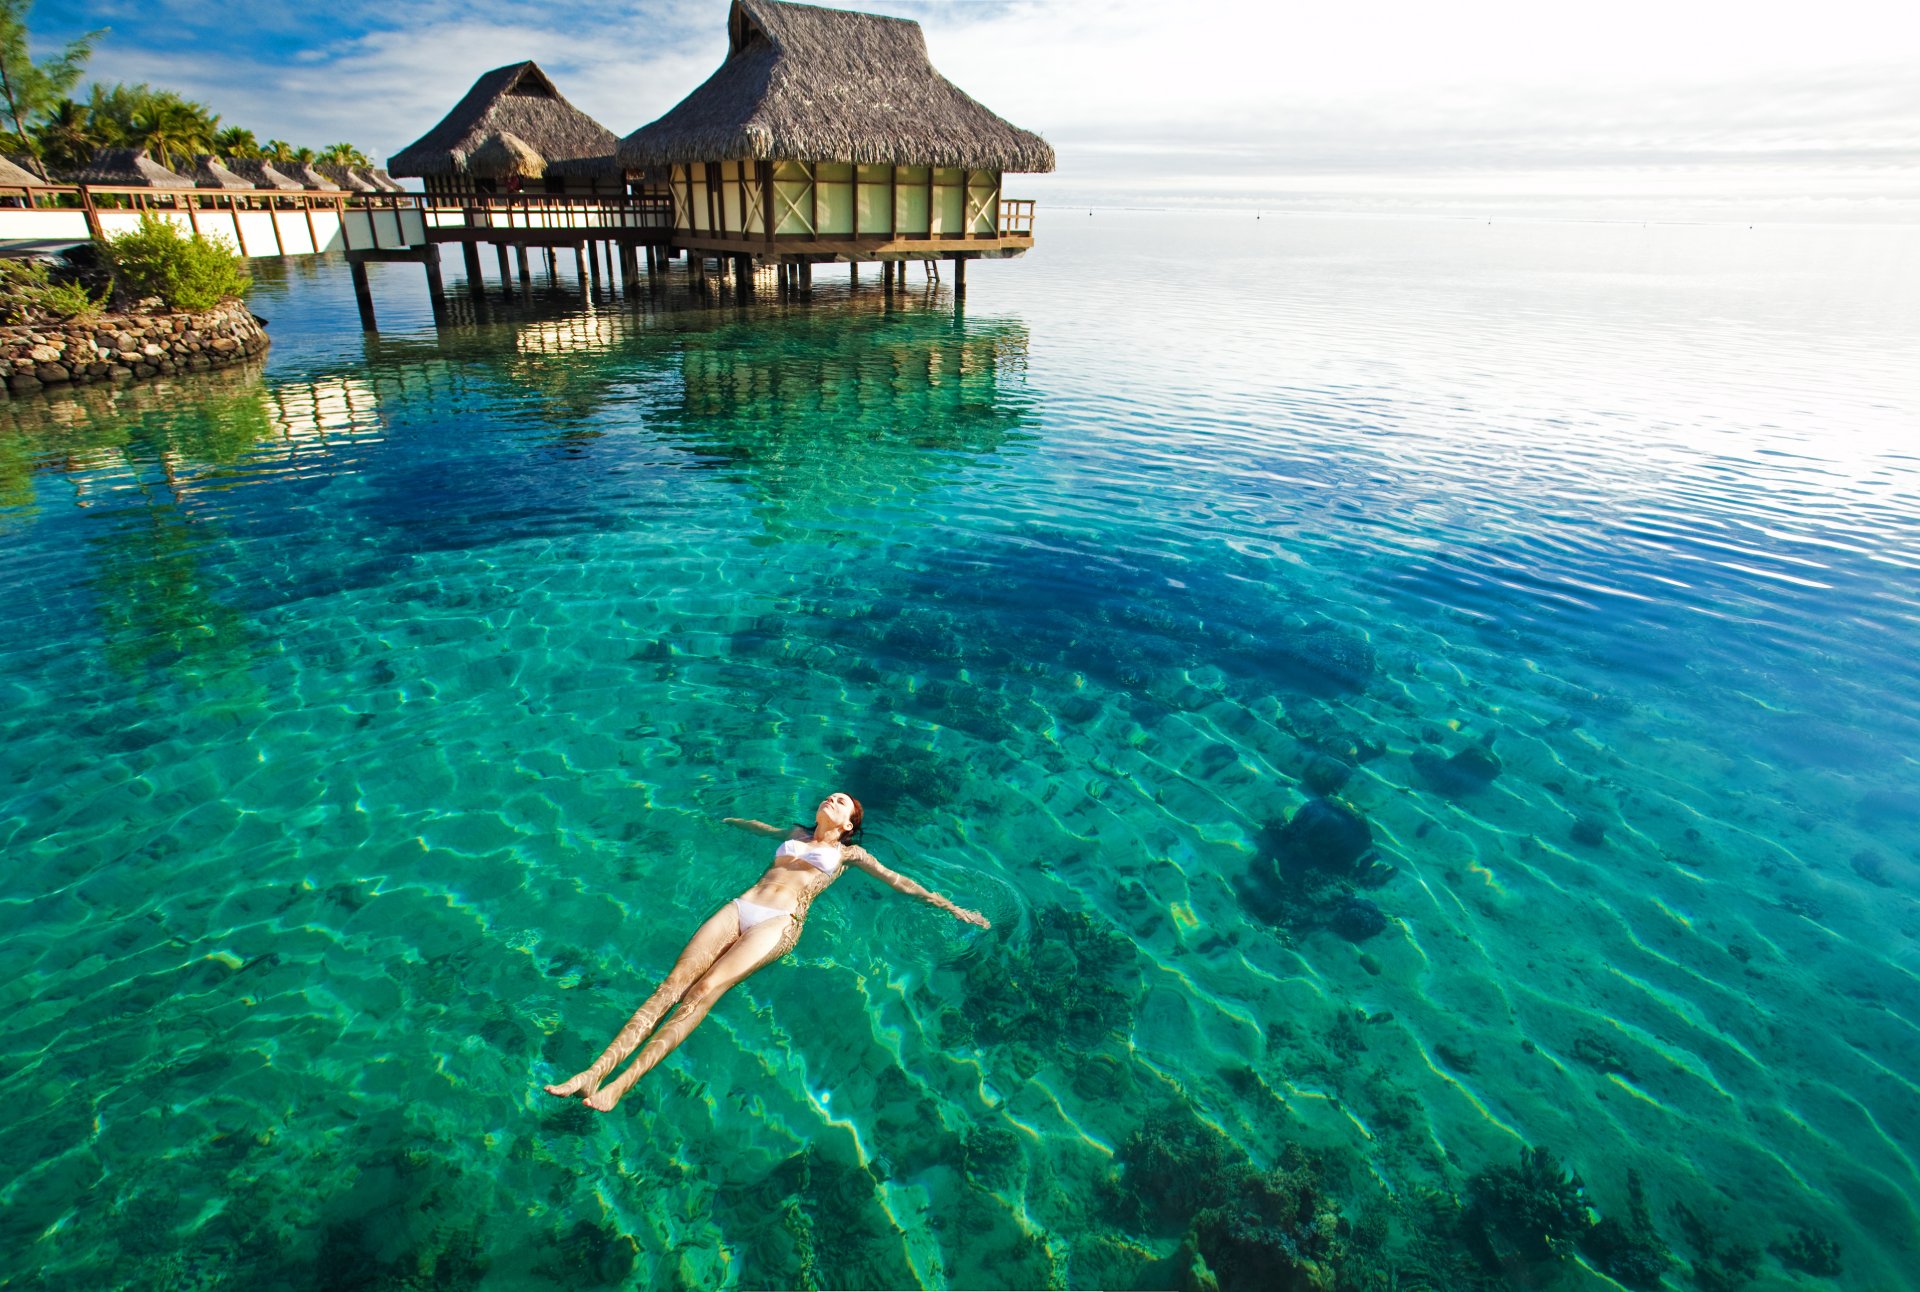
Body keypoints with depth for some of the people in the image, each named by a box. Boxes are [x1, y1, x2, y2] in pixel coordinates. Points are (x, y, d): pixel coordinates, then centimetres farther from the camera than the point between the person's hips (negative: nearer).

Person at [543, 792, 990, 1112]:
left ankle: (619, 1087, -35)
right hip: (740, 907, 4)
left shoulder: (849, 853, 20)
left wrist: (953, 909, 17)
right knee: (674, 983, -19)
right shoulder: (796, 834, 30)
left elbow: (898, 881, 20)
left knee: (705, 989, -27)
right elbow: (763, 827, 51)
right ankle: (593, 1072, -28)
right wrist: (730, 820, 70)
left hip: (780, 921, -4)